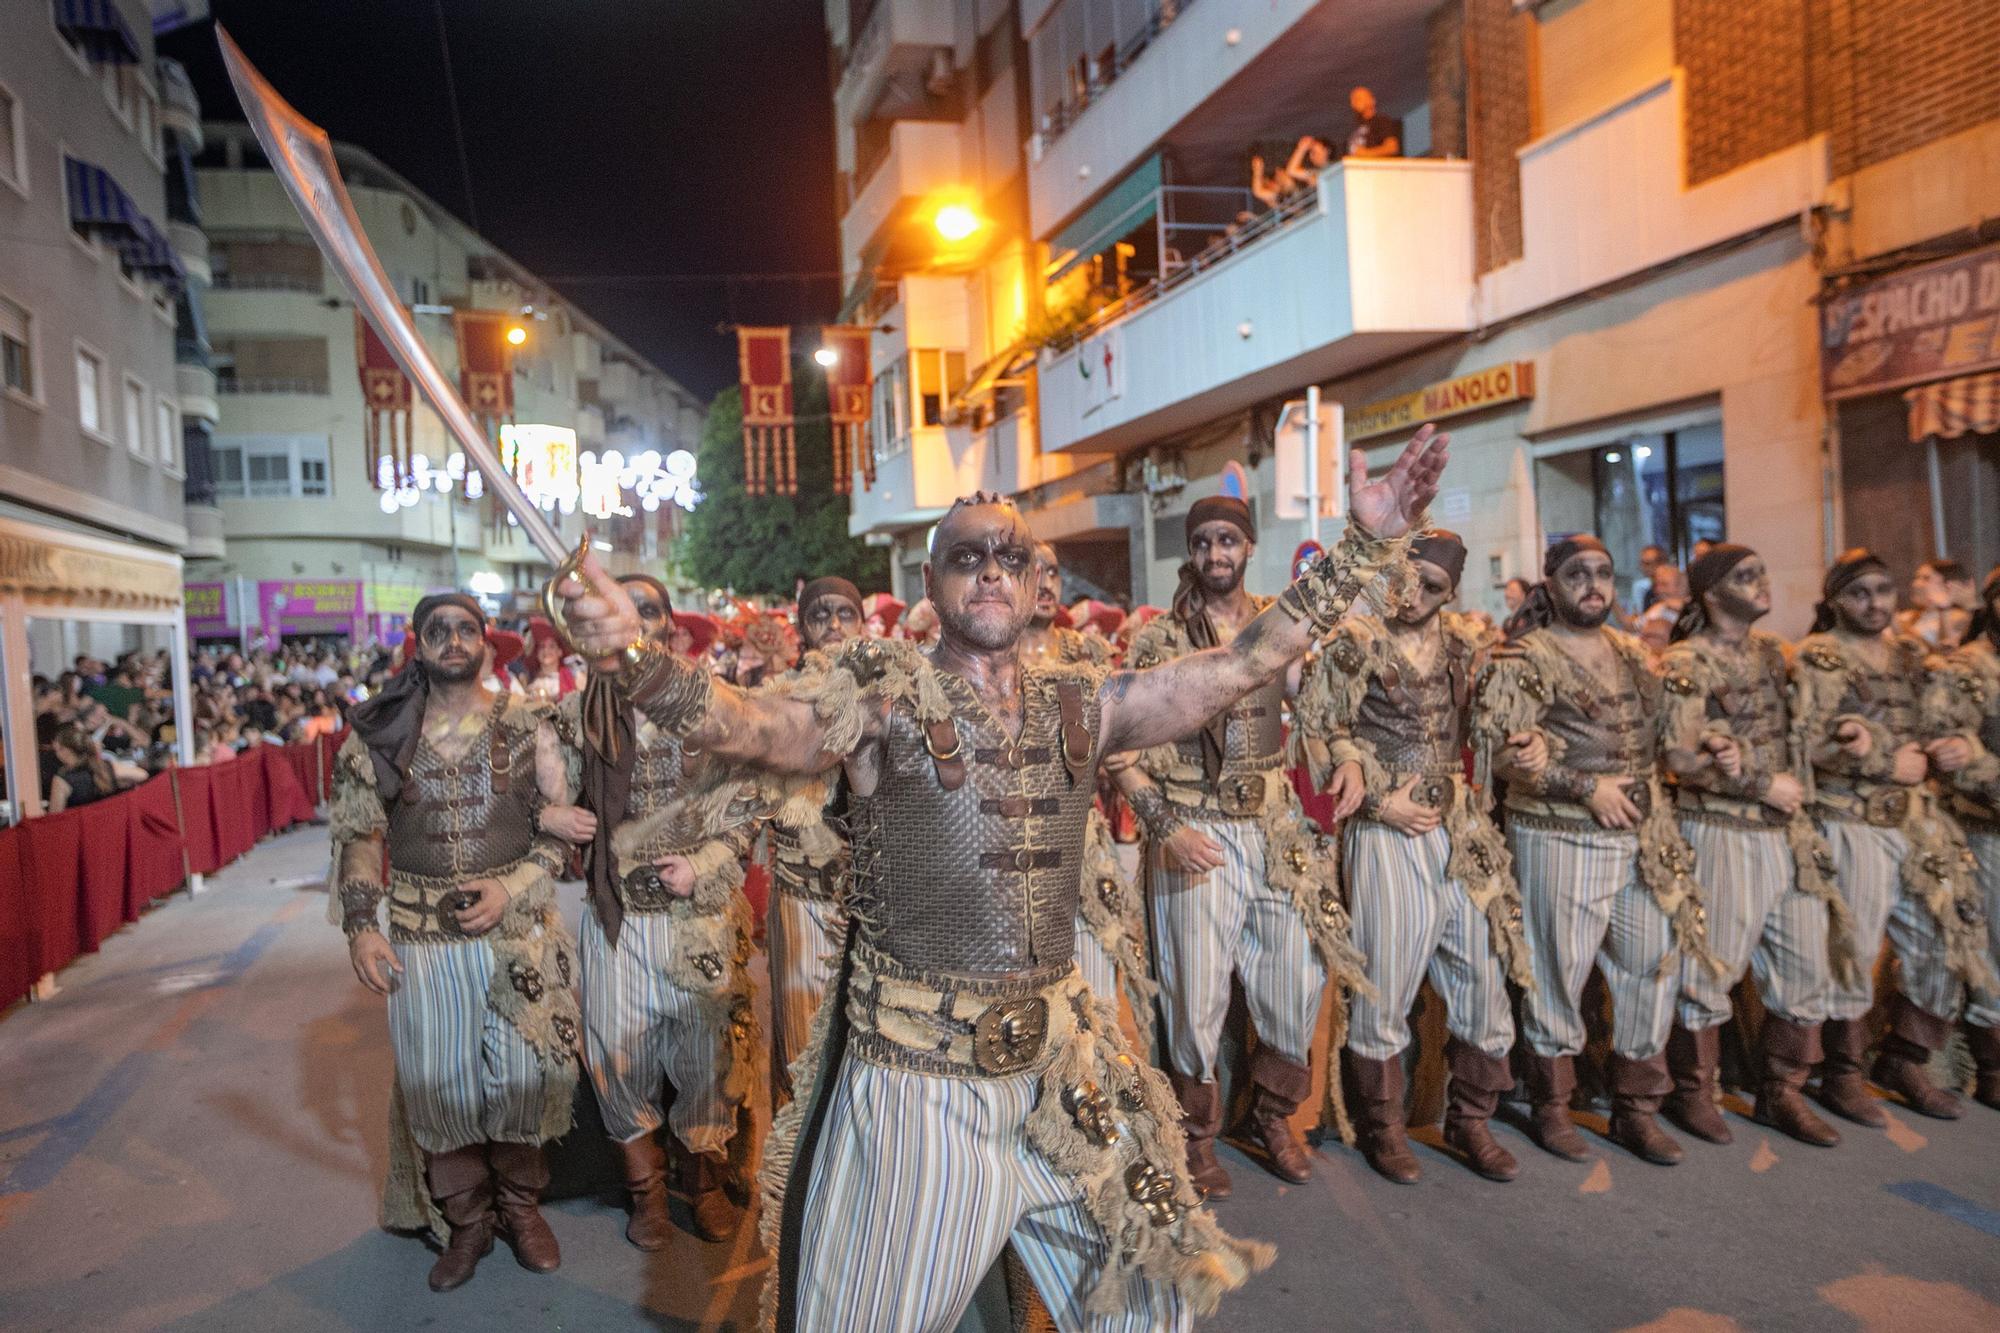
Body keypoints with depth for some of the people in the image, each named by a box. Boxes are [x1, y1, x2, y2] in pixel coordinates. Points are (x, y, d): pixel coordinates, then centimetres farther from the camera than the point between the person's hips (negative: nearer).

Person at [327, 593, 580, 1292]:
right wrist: (360, 927, -5)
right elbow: (359, 834, 3)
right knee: (439, 1079, 9)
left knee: (522, 1073, 7)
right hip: (421, 938, 1)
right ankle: (466, 1221, 28)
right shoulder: (382, 732, 1)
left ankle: (520, 1203, 29)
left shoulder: (527, 726, -1)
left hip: (518, 930, 0)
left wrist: (509, 889, -13)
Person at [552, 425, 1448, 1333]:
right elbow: (746, 723, -25)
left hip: (1063, 1065, 5)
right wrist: (632, 659, -44)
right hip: (915, 1074, -4)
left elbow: (1242, 663, 1)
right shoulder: (883, 696, -9)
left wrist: (1366, 543, -2)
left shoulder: (1080, 706, 3)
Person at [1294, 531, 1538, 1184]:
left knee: (1485, 975, 9)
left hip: (1461, 830, 5)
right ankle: (1383, 1127, 22)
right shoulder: (1359, 641, -7)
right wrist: (1381, 800, -12)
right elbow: (1317, 726, -8)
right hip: (1387, 833, -5)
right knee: (1384, 982, 3)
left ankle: (1470, 1121, 28)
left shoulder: (1465, 643, 8)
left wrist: (1527, 744, -1)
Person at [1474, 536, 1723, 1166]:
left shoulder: (1631, 653, 14)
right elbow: (1499, 747, -17)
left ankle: (1636, 1108, 25)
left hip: (1643, 841, 7)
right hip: (1560, 839, -6)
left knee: (1654, 968, 10)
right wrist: (1587, 788, -16)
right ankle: (1551, 1108, 21)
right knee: (1558, 973, 3)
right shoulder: (1527, 658, -8)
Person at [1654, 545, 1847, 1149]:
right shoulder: (1685, 664, -10)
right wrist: (1764, 787, -12)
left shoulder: (1772, 652, 12)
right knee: (1708, 969, 0)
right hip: (1719, 834, -7)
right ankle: (1692, 1094, 18)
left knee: (1805, 967, 10)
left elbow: (1792, 732, 15)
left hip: (1787, 834, 7)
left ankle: (1781, 1094, 26)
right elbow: (1679, 759, -16)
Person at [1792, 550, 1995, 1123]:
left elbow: (1929, 727, 17)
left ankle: (1903, 1061, 25)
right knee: (1852, 948, 0)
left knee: (1946, 941, 9)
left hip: (1917, 819, 7)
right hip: (1852, 822, -7)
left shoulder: (1909, 653, 14)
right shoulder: (1818, 657, -6)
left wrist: (1950, 747, -5)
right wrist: (1891, 765, -14)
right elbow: (1811, 742, -16)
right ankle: (1843, 1074, 15)